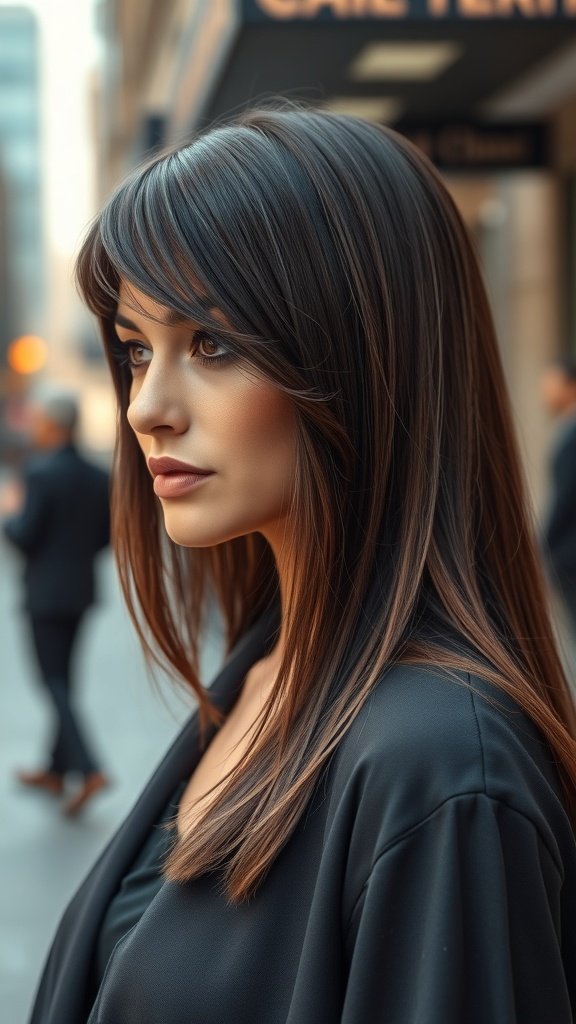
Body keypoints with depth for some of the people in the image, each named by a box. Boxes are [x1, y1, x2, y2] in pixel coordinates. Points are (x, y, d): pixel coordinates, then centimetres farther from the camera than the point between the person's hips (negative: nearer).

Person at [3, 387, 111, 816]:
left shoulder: (40, 472, -17)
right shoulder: (98, 475, 4)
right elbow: (105, 536, 8)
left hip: (46, 593, -7)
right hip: (81, 590, 7)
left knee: (54, 683, -2)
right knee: (63, 680, 17)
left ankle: (89, 769, -13)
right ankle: (57, 770, 26)